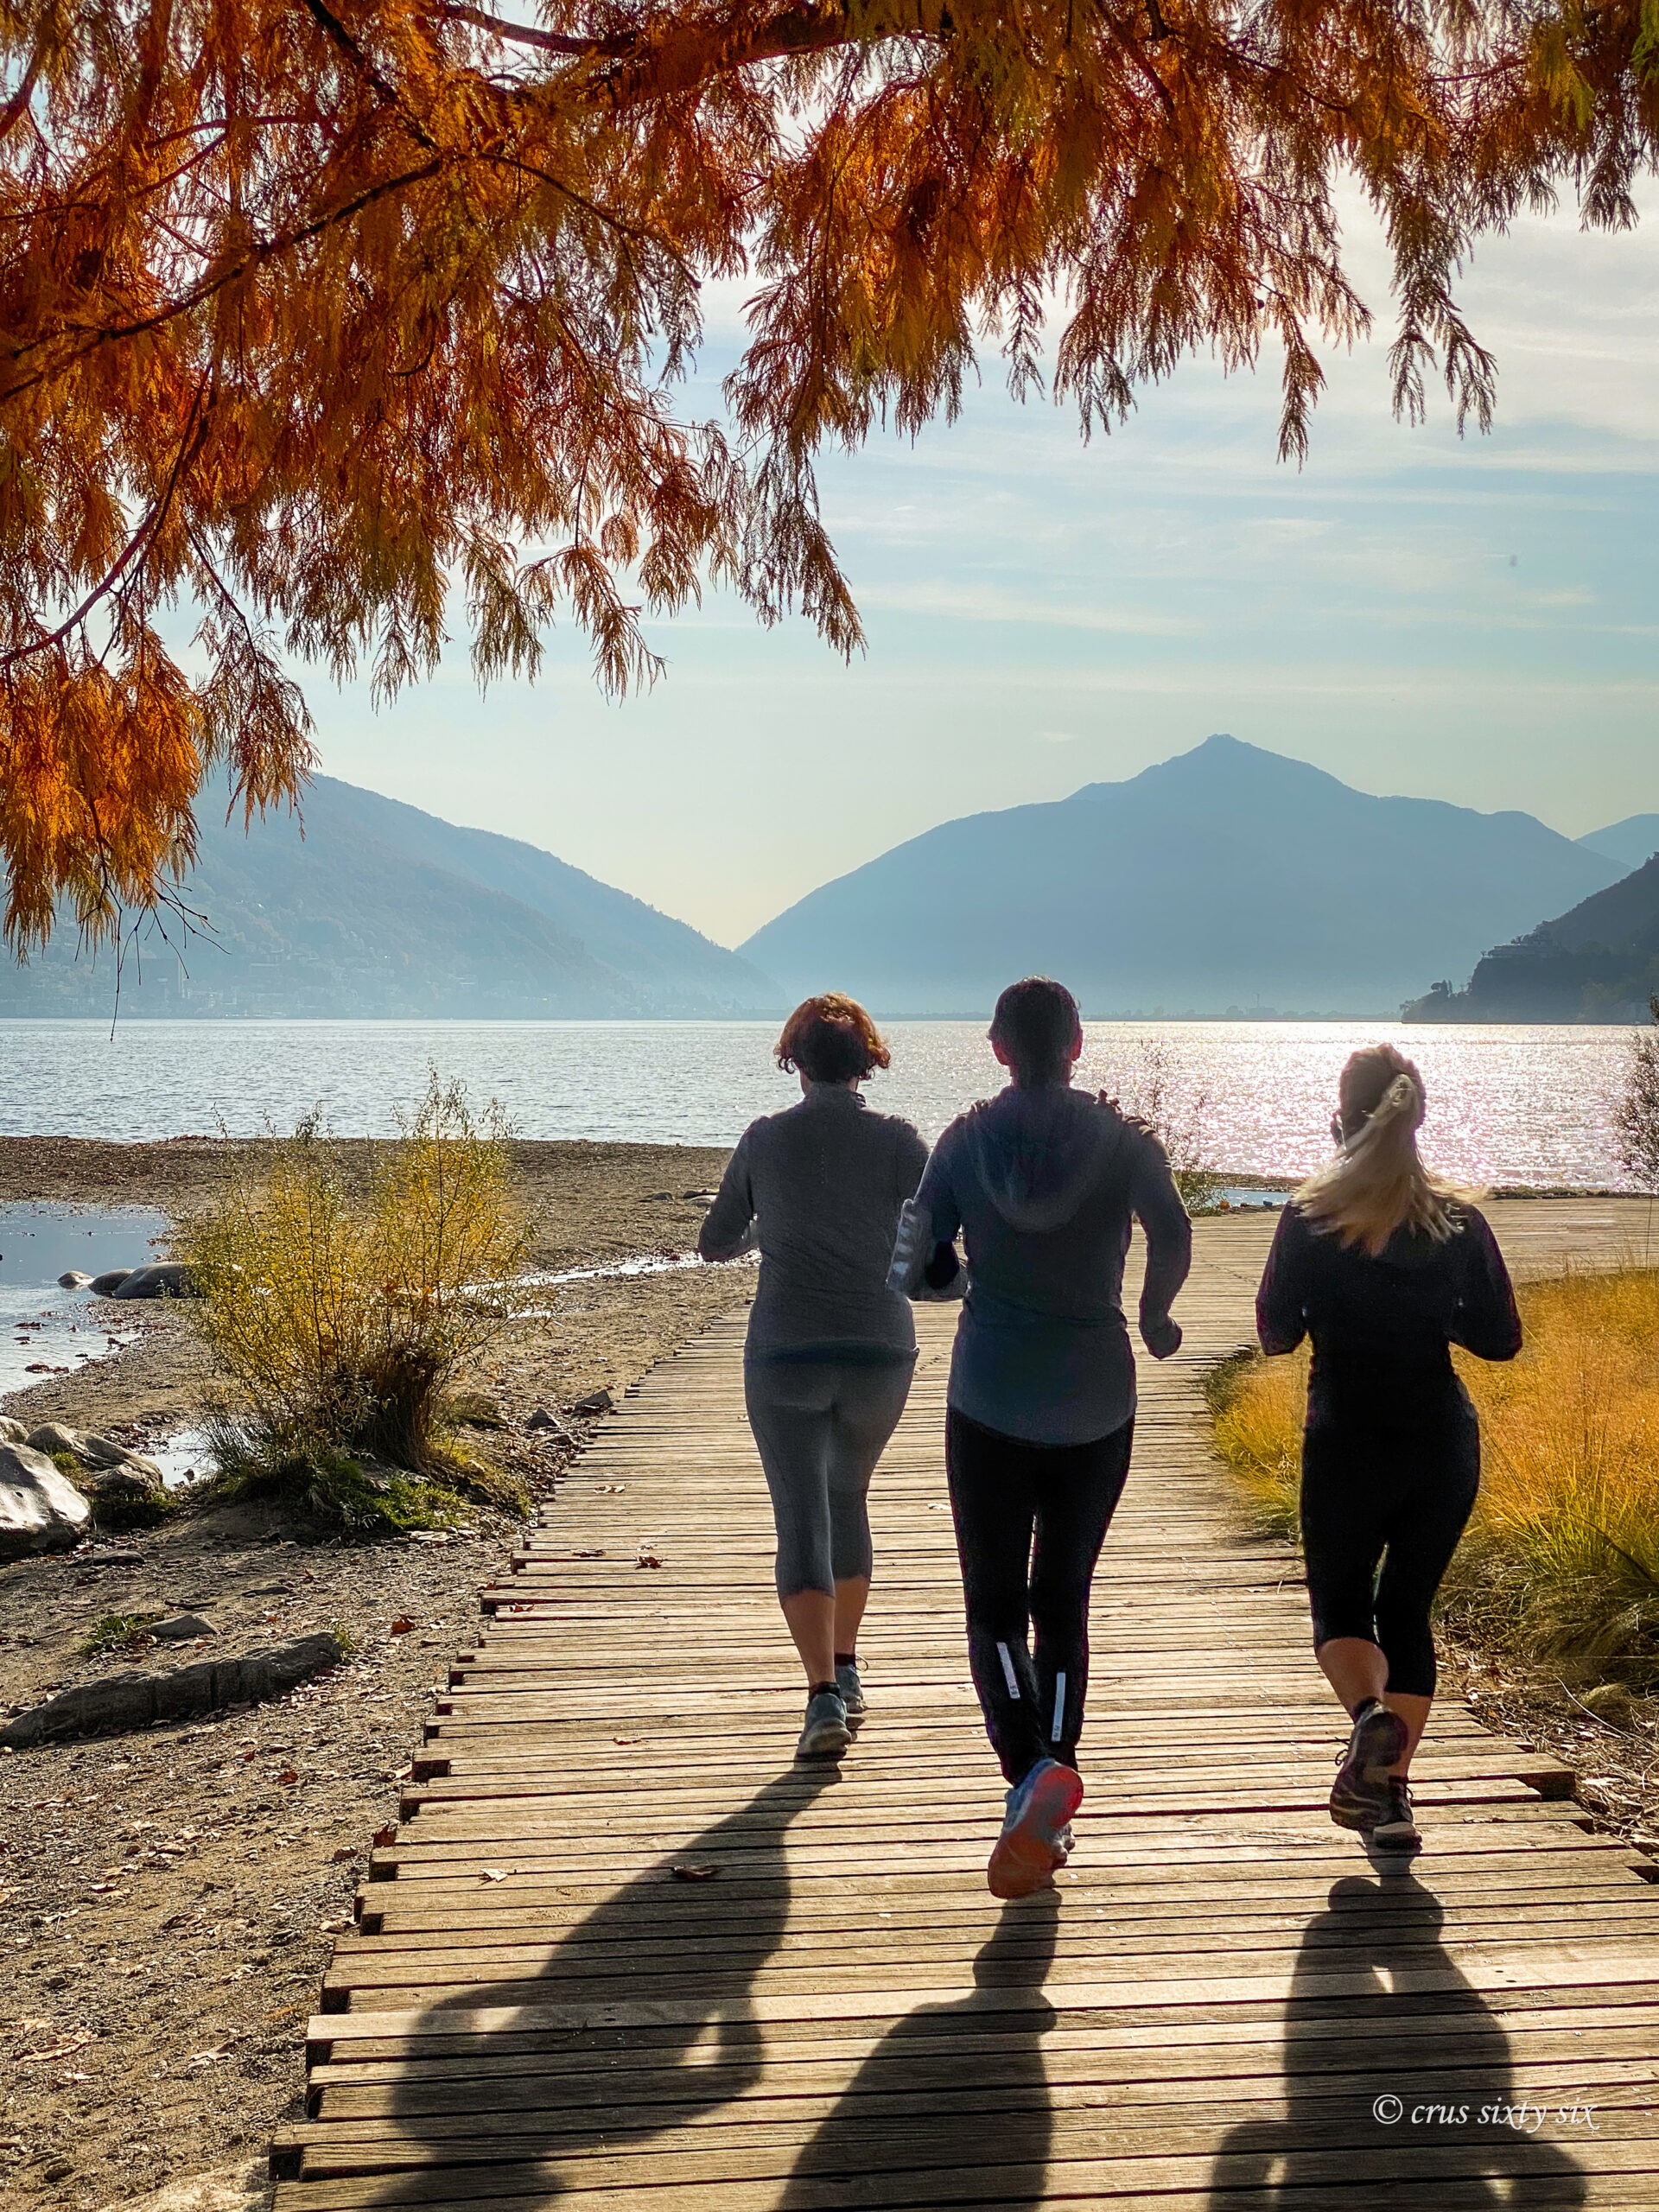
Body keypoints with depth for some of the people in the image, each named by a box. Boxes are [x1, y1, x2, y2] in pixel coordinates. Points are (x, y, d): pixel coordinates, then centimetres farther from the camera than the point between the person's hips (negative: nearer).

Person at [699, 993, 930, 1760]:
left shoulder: (764, 1139, 0)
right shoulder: (896, 1140, -3)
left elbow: (714, 1244, 11)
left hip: (784, 1357, -1)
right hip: (880, 1353, 2)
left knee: (802, 1523, -1)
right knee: (848, 1497, 23)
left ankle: (824, 1697, -15)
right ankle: (845, 1673, 30)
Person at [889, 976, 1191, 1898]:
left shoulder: (966, 1140, -2)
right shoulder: (1123, 1138, -3)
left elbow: (919, 1261, -6)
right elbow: (1173, 1236, -18)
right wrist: (1155, 1316, 0)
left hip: (990, 1399, -1)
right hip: (1096, 1400, 1)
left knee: (995, 1605, 7)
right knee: (1063, 1602, 13)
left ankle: (1033, 1771, -18)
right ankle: (1049, 1816, 10)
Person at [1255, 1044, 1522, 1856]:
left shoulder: (1310, 1219, -10)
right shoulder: (1460, 1222, -4)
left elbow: (1275, 1334, -4)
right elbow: (1500, 1338, 1)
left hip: (1346, 1445, -2)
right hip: (1443, 1445, 2)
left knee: (1339, 1602, 13)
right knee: (1408, 1608, 15)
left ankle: (1369, 1714, -17)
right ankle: (1390, 1792, 12)